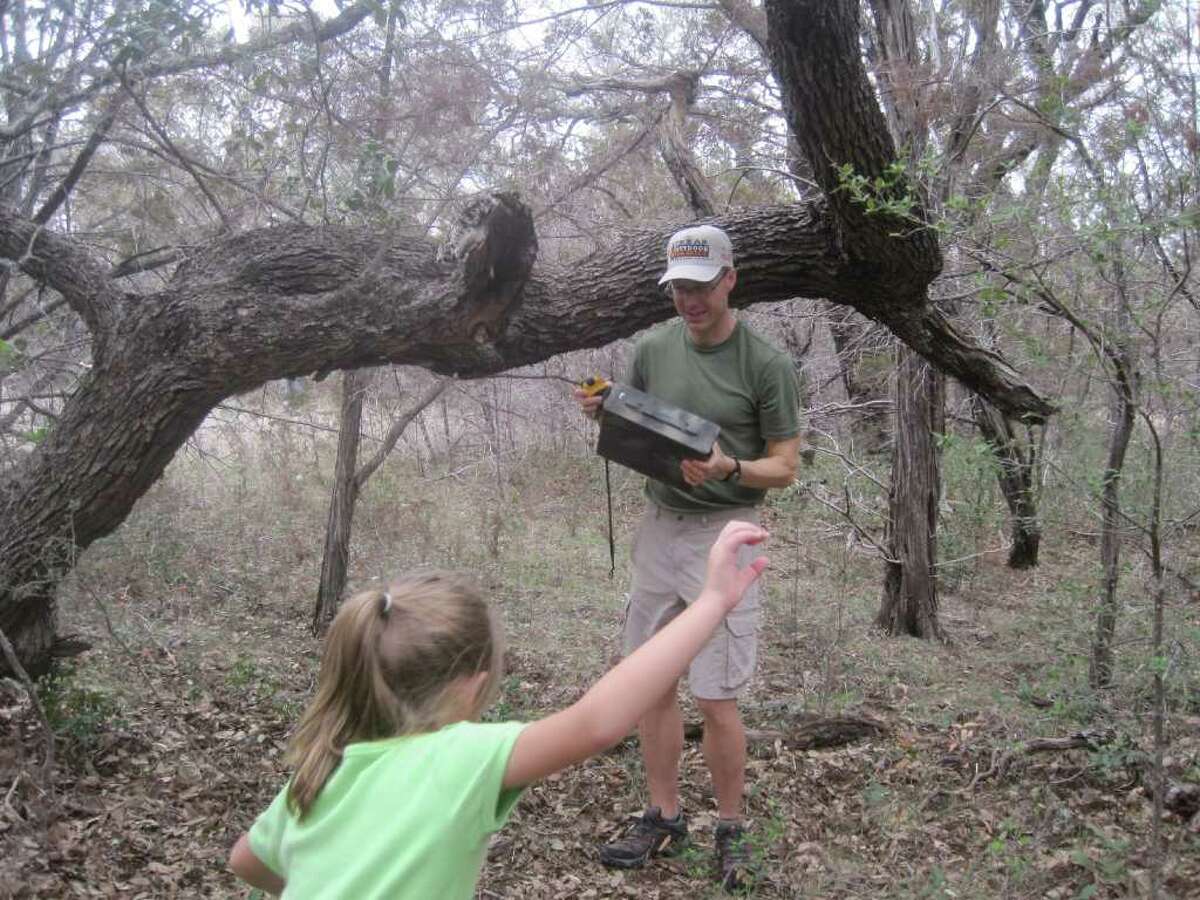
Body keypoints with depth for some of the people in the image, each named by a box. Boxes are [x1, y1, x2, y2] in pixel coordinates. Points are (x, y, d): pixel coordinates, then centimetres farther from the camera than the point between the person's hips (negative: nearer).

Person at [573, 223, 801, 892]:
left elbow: (785, 466, -6)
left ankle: (732, 831, 18)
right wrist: (600, 414, -9)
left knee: (716, 700, -3)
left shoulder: (766, 364, -9)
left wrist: (729, 469, -25)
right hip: (658, 527, 5)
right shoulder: (654, 349, 4)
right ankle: (665, 819, 26)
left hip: (723, 532, -5)